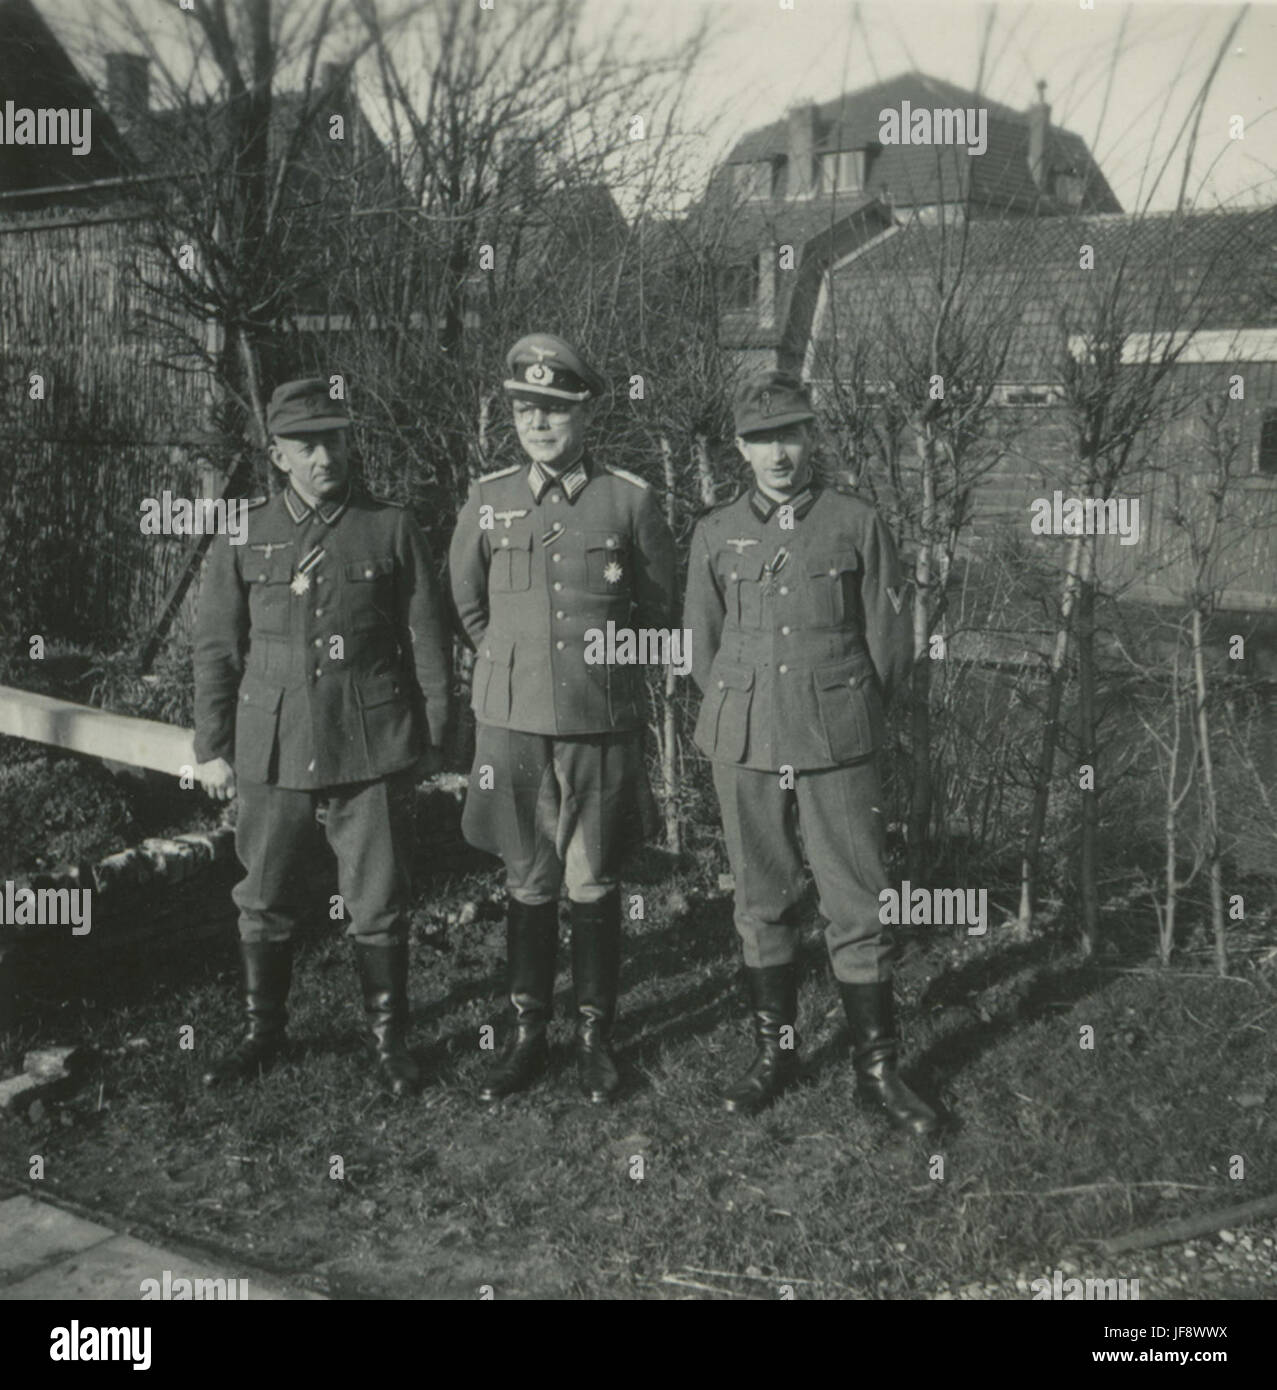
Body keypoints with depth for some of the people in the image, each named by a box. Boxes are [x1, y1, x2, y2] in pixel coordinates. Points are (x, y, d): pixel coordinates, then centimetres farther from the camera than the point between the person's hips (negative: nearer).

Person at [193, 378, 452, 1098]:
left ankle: (391, 1037, 22)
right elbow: (217, 648, 9)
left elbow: (428, 641, 3)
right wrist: (213, 748, 6)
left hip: (372, 752, -2)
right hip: (273, 754, 2)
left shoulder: (393, 530, 1)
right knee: (265, 906, 10)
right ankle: (265, 1033, 29)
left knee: (379, 908, 5)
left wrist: (434, 738, 2)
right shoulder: (243, 538, 6)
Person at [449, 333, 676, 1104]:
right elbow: (466, 604, 17)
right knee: (529, 883, 10)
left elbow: (662, 608, 9)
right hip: (512, 722, 2)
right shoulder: (489, 500, 3)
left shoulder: (630, 499, -2)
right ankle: (529, 1034, 22)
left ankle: (597, 1035, 20)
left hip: (602, 723, -2)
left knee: (595, 885, 5)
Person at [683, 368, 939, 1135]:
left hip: (839, 746, -2)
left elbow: (892, 637, 5)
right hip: (745, 747, 2)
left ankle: (878, 1064, 14)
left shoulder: (858, 522, 0)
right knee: (763, 904, 9)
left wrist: (848, 715, 10)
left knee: (859, 905, 1)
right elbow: (701, 643, 15)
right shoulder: (716, 534, 6)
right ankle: (776, 1050, 23)